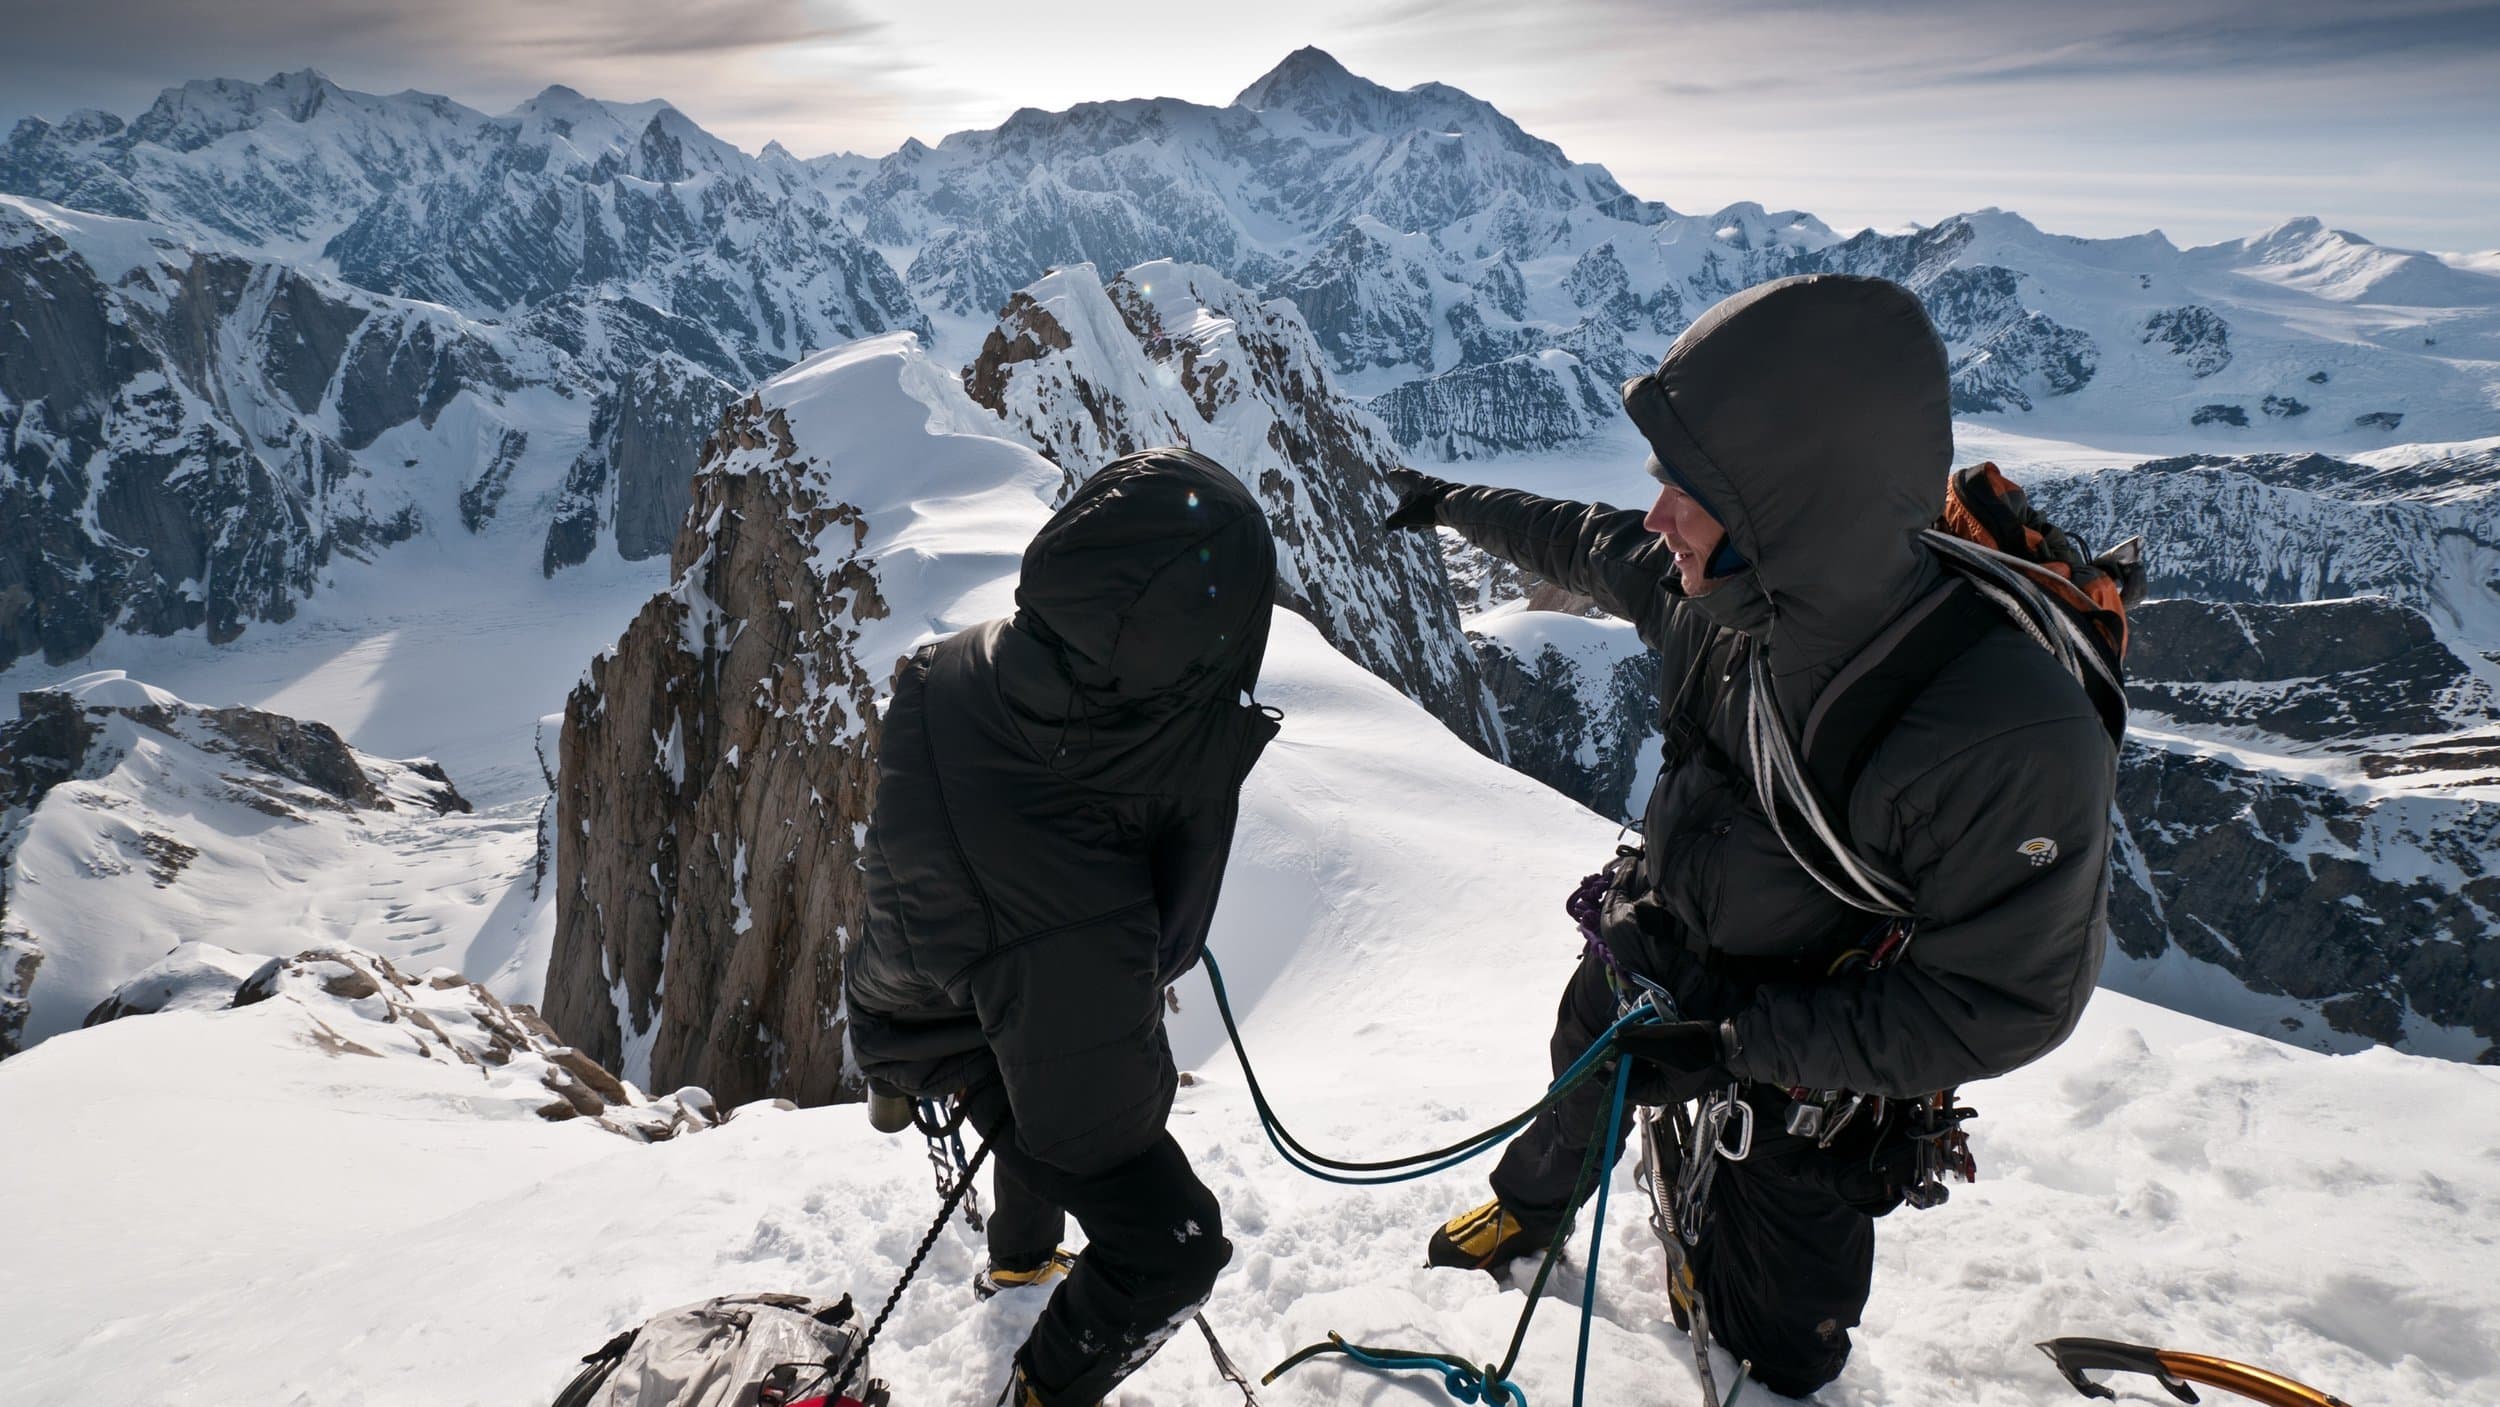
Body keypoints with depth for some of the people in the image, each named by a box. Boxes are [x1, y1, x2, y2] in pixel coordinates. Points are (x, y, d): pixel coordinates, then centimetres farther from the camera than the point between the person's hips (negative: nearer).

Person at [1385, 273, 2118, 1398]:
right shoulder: (1717, 589, -22)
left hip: (1804, 1089, -5)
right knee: (1576, 1106, 33)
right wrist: (1448, 503, 16)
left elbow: (2005, 1003, -28)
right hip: (1649, 955, 5)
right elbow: (1580, 545, 0)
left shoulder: (2010, 742, -39)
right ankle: (1529, 1211, 65)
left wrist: (1738, 1043, -28)